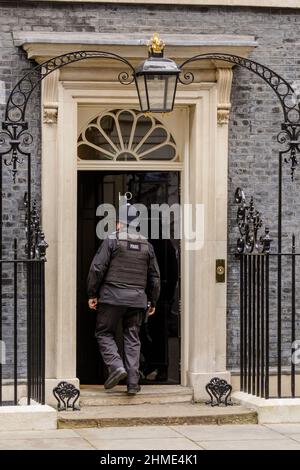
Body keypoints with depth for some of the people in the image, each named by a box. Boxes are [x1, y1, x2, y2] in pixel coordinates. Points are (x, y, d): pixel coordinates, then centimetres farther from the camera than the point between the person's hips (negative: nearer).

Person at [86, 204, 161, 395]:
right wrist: (153, 301, 23)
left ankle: (116, 366, -12)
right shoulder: (147, 245, 12)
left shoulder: (112, 240, -2)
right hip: (137, 299, 4)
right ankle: (133, 381, 1)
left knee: (104, 333, 8)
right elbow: (155, 277, 15)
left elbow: (97, 268, -8)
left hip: (112, 297, -4)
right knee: (132, 338, 7)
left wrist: (92, 294, 0)